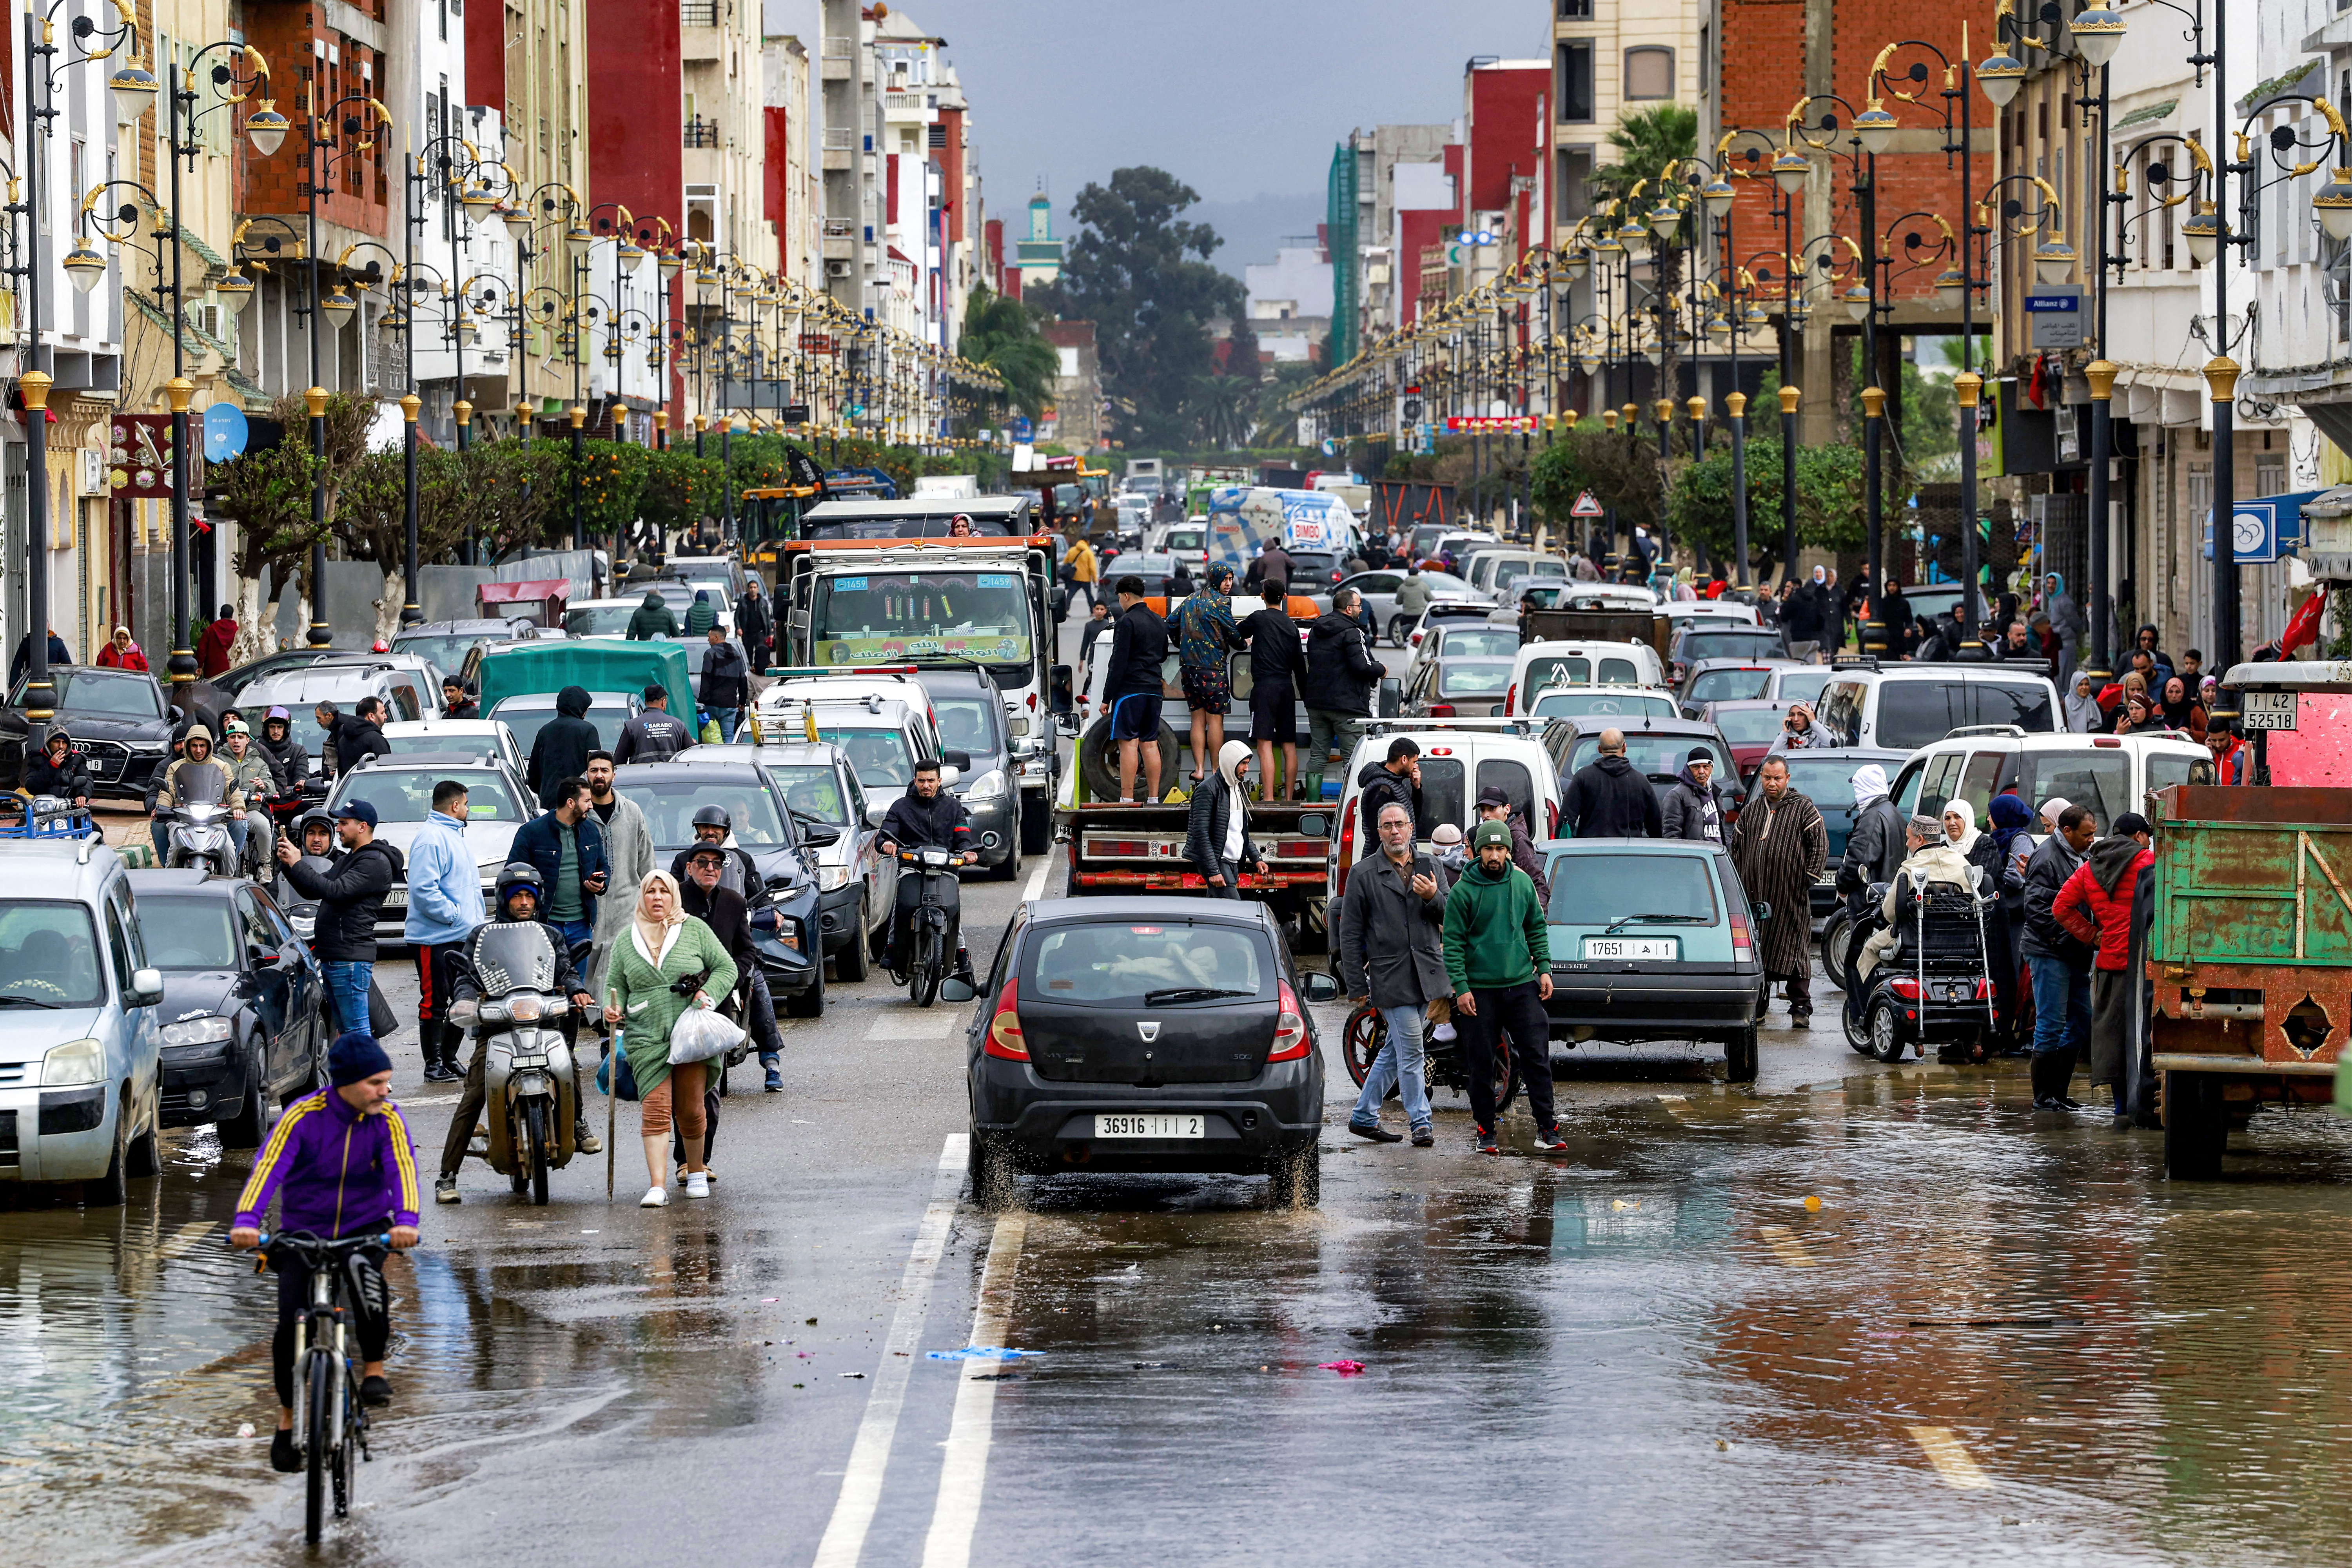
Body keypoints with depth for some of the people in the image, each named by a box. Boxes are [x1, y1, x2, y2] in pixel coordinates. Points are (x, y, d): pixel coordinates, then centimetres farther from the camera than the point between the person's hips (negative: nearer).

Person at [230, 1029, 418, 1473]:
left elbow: (402, 1169, -23)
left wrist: (406, 1219, -44)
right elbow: (269, 1166, -25)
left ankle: (374, 1371, -12)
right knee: (291, 1325, -10)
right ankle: (288, 1422, 11)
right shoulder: (304, 1116, -15)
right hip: (303, 1232, 0)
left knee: (370, 1283, -33)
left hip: (364, 1229, 0)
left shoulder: (388, 1120, -10)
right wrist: (247, 1220, -43)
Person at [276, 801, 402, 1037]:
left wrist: (298, 865, -17)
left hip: (351, 959, -10)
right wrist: (289, 864, 6)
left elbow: (336, 892, -21)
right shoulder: (347, 860, 23)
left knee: (357, 1031, -11)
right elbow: (312, 891, 22)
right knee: (344, 1029, 12)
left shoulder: (375, 863, -11)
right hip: (331, 959, 10)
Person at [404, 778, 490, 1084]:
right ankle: (434, 1062, -2)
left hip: (465, 938, 10)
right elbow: (423, 889, -21)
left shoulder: (457, 838, 20)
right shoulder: (430, 839, -13)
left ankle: (449, 1057, 20)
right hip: (435, 938, -10)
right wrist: (455, 915, -20)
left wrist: (477, 922, 17)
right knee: (435, 1002, -5)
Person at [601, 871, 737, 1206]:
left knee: (690, 1110, 1)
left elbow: (726, 968, 10)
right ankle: (657, 1187, -17)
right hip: (646, 1037, 1)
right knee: (655, 1109, -11)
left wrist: (708, 994, -6)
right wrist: (614, 1008, -2)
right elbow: (616, 984, 18)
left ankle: (696, 1172, 24)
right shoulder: (626, 940, 13)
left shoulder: (695, 930, 7)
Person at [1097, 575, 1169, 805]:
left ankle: (1127, 798, -13)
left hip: (1130, 690, -7)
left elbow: (1119, 663, -14)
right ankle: (1153, 797, 7)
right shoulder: (1159, 623, 14)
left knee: (1128, 743, -9)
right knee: (1150, 744, 8)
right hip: (1154, 691, 7)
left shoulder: (1128, 622, -11)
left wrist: (1107, 697, -12)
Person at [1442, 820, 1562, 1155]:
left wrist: (1544, 969, 7)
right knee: (1482, 1065, 2)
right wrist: (1460, 987, -11)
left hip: (1522, 986, 3)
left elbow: (1536, 928, 15)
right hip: (1479, 991, -3)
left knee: (1537, 1056, -3)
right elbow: (1453, 942, -5)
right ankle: (1486, 1131, 12)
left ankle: (1546, 1129, -1)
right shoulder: (1463, 891, -5)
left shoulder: (1522, 883, 7)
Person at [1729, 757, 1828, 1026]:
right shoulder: (1752, 811, 16)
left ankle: (1801, 1008, -2)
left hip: (1792, 897, -5)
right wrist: (1740, 881, 15)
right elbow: (1737, 845, 24)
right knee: (1757, 951, 6)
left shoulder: (1803, 808, 1)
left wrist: (1809, 878, -8)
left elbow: (1820, 844, -1)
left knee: (1795, 951, -5)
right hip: (1756, 894, 5)